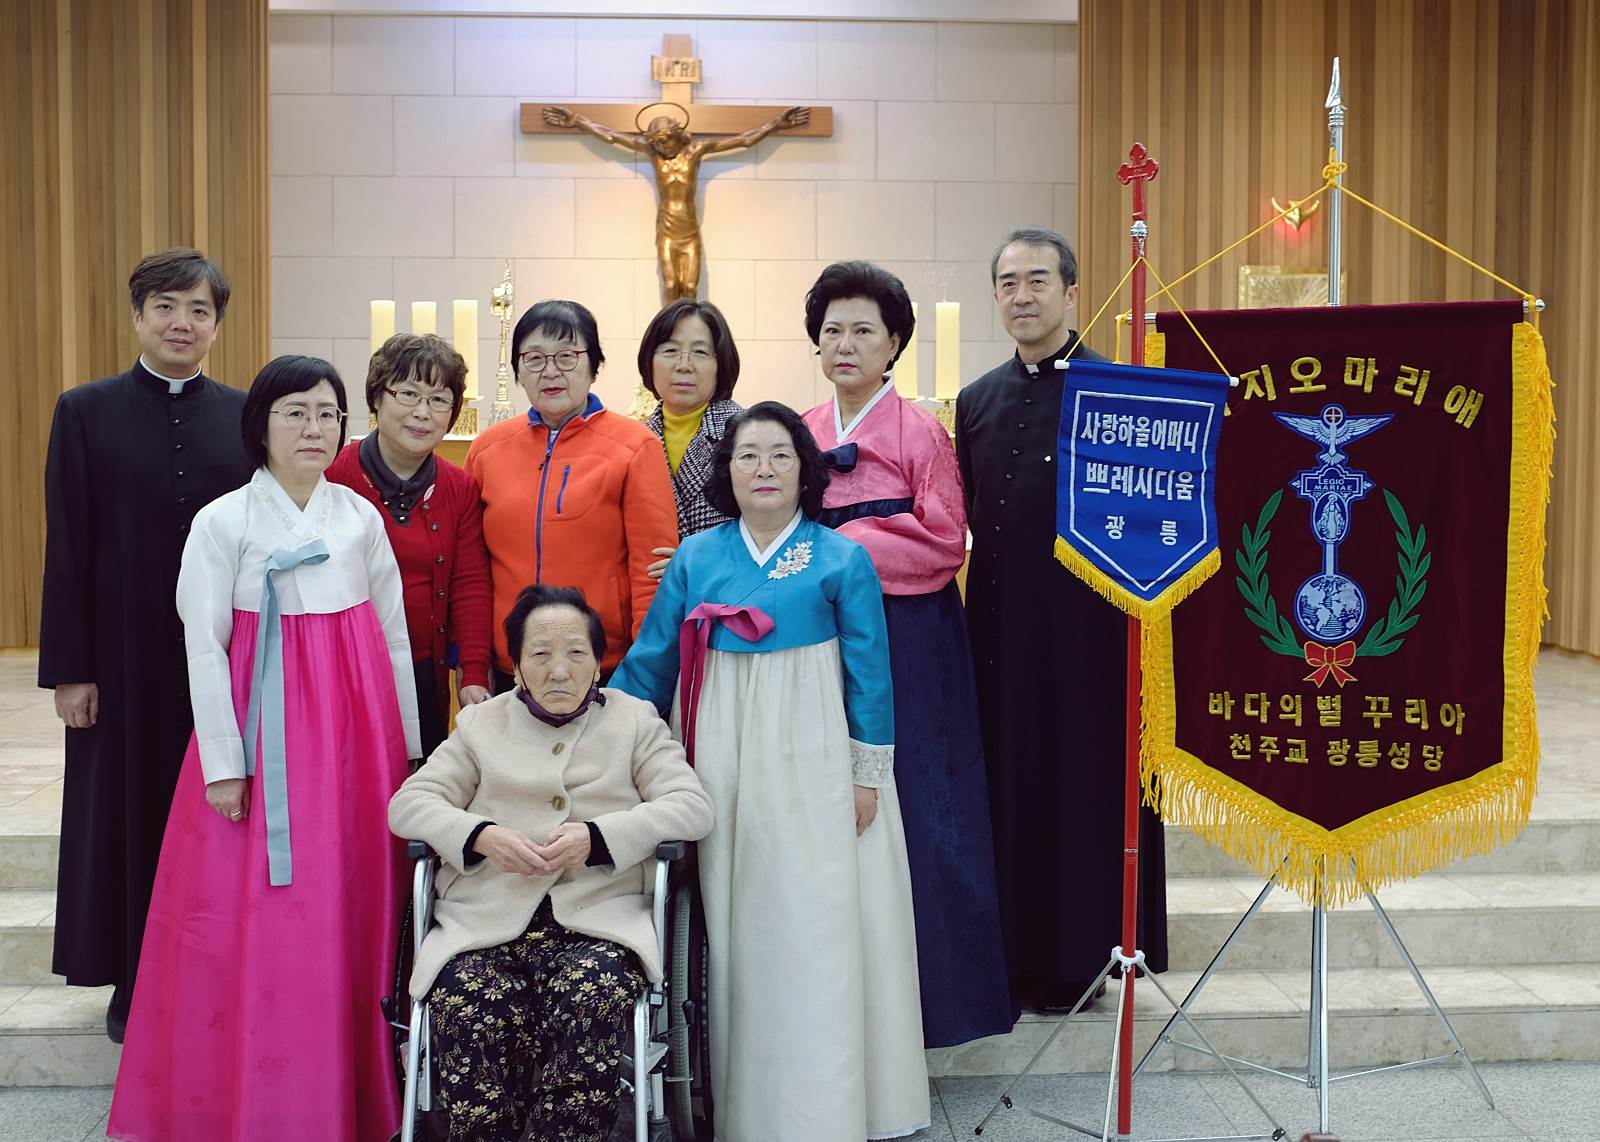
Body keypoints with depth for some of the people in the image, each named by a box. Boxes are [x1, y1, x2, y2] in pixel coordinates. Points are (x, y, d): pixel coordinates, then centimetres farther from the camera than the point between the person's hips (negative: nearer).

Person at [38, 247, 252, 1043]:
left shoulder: (244, 417, 3)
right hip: (126, 655, -1)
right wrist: (69, 669, -6)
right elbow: (67, 549, -3)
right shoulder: (86, 412, 0)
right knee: (127, 811, 9)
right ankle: (133, 986, 23)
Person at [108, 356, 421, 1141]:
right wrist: (223, 762, -9)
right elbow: (204, 646, -4)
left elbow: (395, 635, 10)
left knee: (354, 906, 6)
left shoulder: (361, 516, 7)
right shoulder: (223, 521, -2)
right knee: (253, 912, -2)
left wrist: (406, 744, 9)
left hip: (356, 731, 3)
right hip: (266, 730, -3)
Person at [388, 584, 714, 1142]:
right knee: (470, 1012, -30)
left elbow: (691, 806, 4)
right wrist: (482, 835, -9)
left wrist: (596, 836, -11)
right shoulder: (481, 724, 21)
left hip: (597, 919, -1)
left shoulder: (635, 720, 16)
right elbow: (408, 803, 12)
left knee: (594, 1001, -34)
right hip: (486, 923, 1)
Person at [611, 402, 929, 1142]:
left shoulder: (843, 560, -1)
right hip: (721, 763, 3)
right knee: (733, 929, 7)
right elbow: (649, 658, 9)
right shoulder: (696, 556, 5)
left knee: (813, 930, 0)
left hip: (810, 765, -2)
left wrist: (868, 772, -3)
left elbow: (868, 671, 0)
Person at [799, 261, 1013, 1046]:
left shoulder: (920, 433, -3)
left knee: (902, 802, -2)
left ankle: (917, 986, 11)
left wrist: (845, 548, -14)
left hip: (905, 647, -4)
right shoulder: (801, 434, 11)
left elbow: (944, 543, -9)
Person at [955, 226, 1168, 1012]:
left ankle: (1078, 957, 16)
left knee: (1084, 784, 3)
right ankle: (1014, 955, 19)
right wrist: (970, 614, 6)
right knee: (1008, 786, 8)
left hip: (1087, 626, -4)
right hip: (1001, 626, 4)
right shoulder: (976, 401, 12)